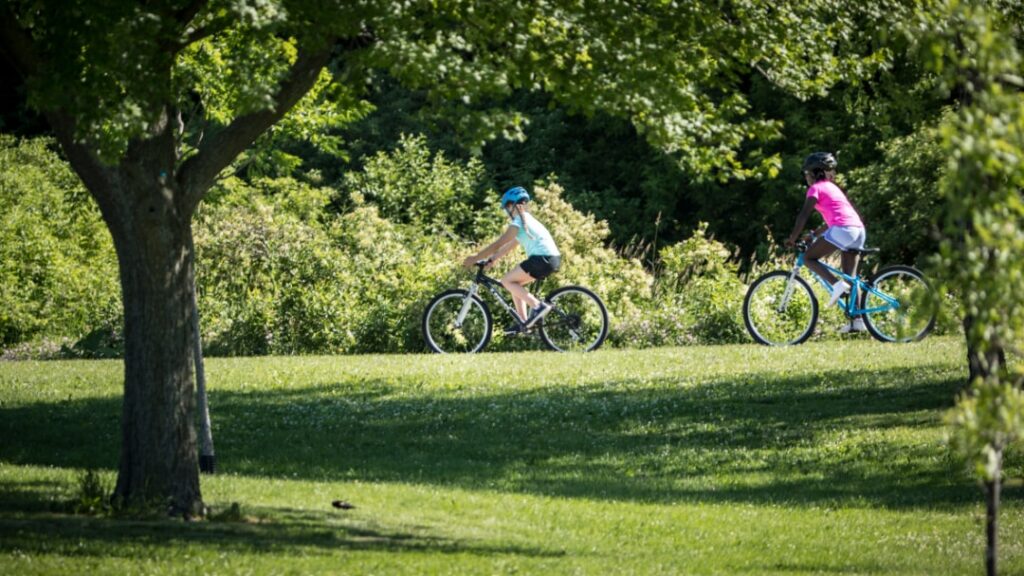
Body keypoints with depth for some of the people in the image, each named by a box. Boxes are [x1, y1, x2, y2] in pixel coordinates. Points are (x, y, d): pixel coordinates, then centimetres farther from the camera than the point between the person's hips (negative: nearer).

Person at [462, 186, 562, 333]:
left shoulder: (517, 224, -6)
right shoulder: (527, 220, 23)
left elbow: (498, 244, -9)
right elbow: (510, 245, 26)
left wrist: (474, 258, -4)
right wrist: (492, 259, 22)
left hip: (542, 259, -10)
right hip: (553, 259, 10)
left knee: (507, 281, -4)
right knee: (515, 283, 18)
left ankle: (538, 305, -14)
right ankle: (523, 322, 14)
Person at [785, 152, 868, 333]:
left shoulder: (816, 188, 4)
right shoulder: (831, 186, 29)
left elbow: (803, 215, -5)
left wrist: (792, 238, -1)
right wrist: (815, 233, 36)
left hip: (842, 230, -8)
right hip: (859, 230, 8)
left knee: (809, 257, 1)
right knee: (849, 277, 10)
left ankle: (837, 284, -18)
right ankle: (857, 320, 3)